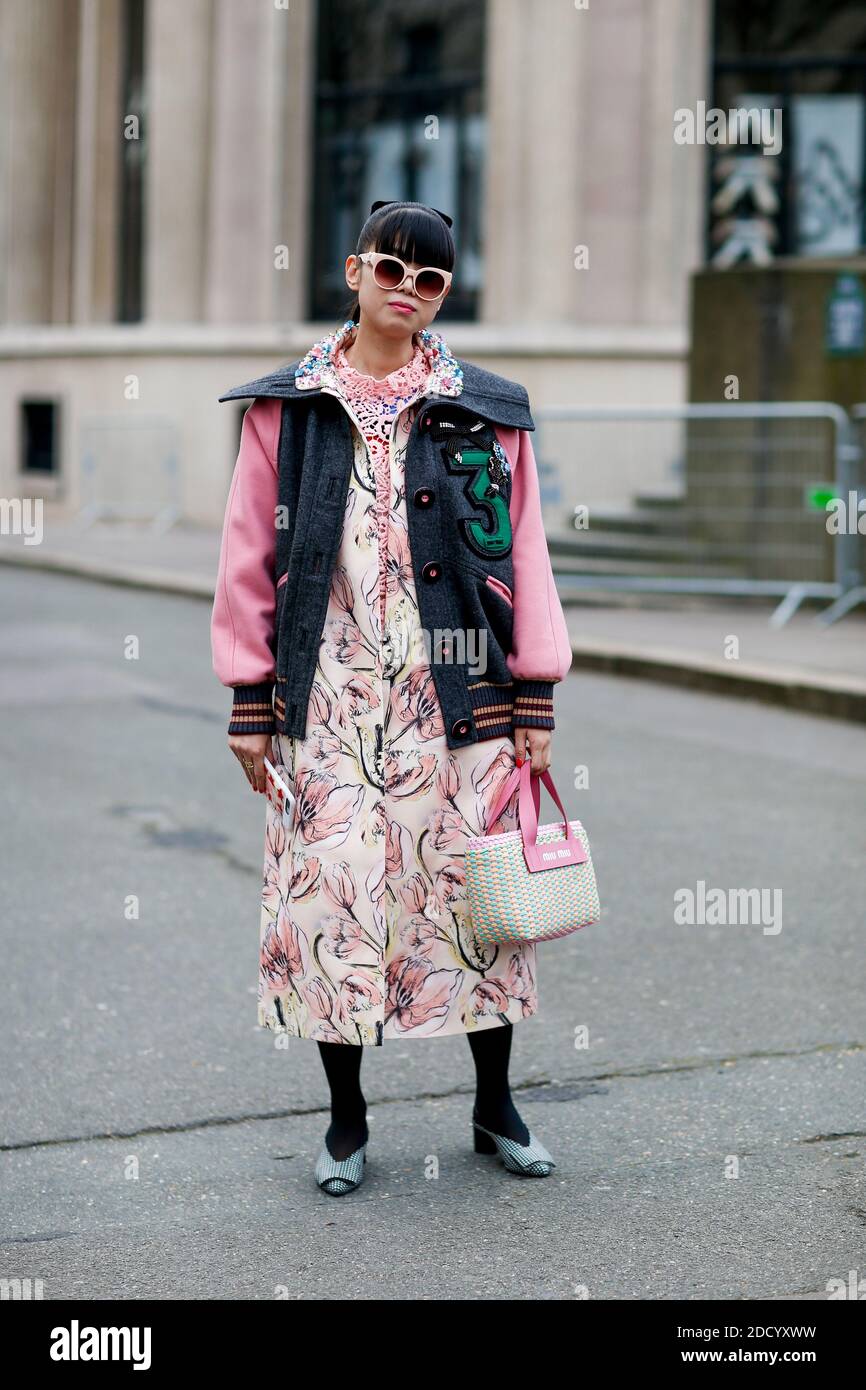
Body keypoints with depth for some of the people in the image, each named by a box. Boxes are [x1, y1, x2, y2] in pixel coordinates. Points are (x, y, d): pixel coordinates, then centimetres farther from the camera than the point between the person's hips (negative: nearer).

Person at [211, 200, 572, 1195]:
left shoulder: (486, 411, 6)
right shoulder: (287, 406, 5)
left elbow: (522, 555, 5)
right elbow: (248, 556, 6)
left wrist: (534, 700, 1)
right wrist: (250, 700, 2)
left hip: (458, 695, 0)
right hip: (328, 696, 0)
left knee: (473, 884, 4)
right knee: (330, 890, 0)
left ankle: (495, 1106, 22)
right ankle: (346, 1121, 17)